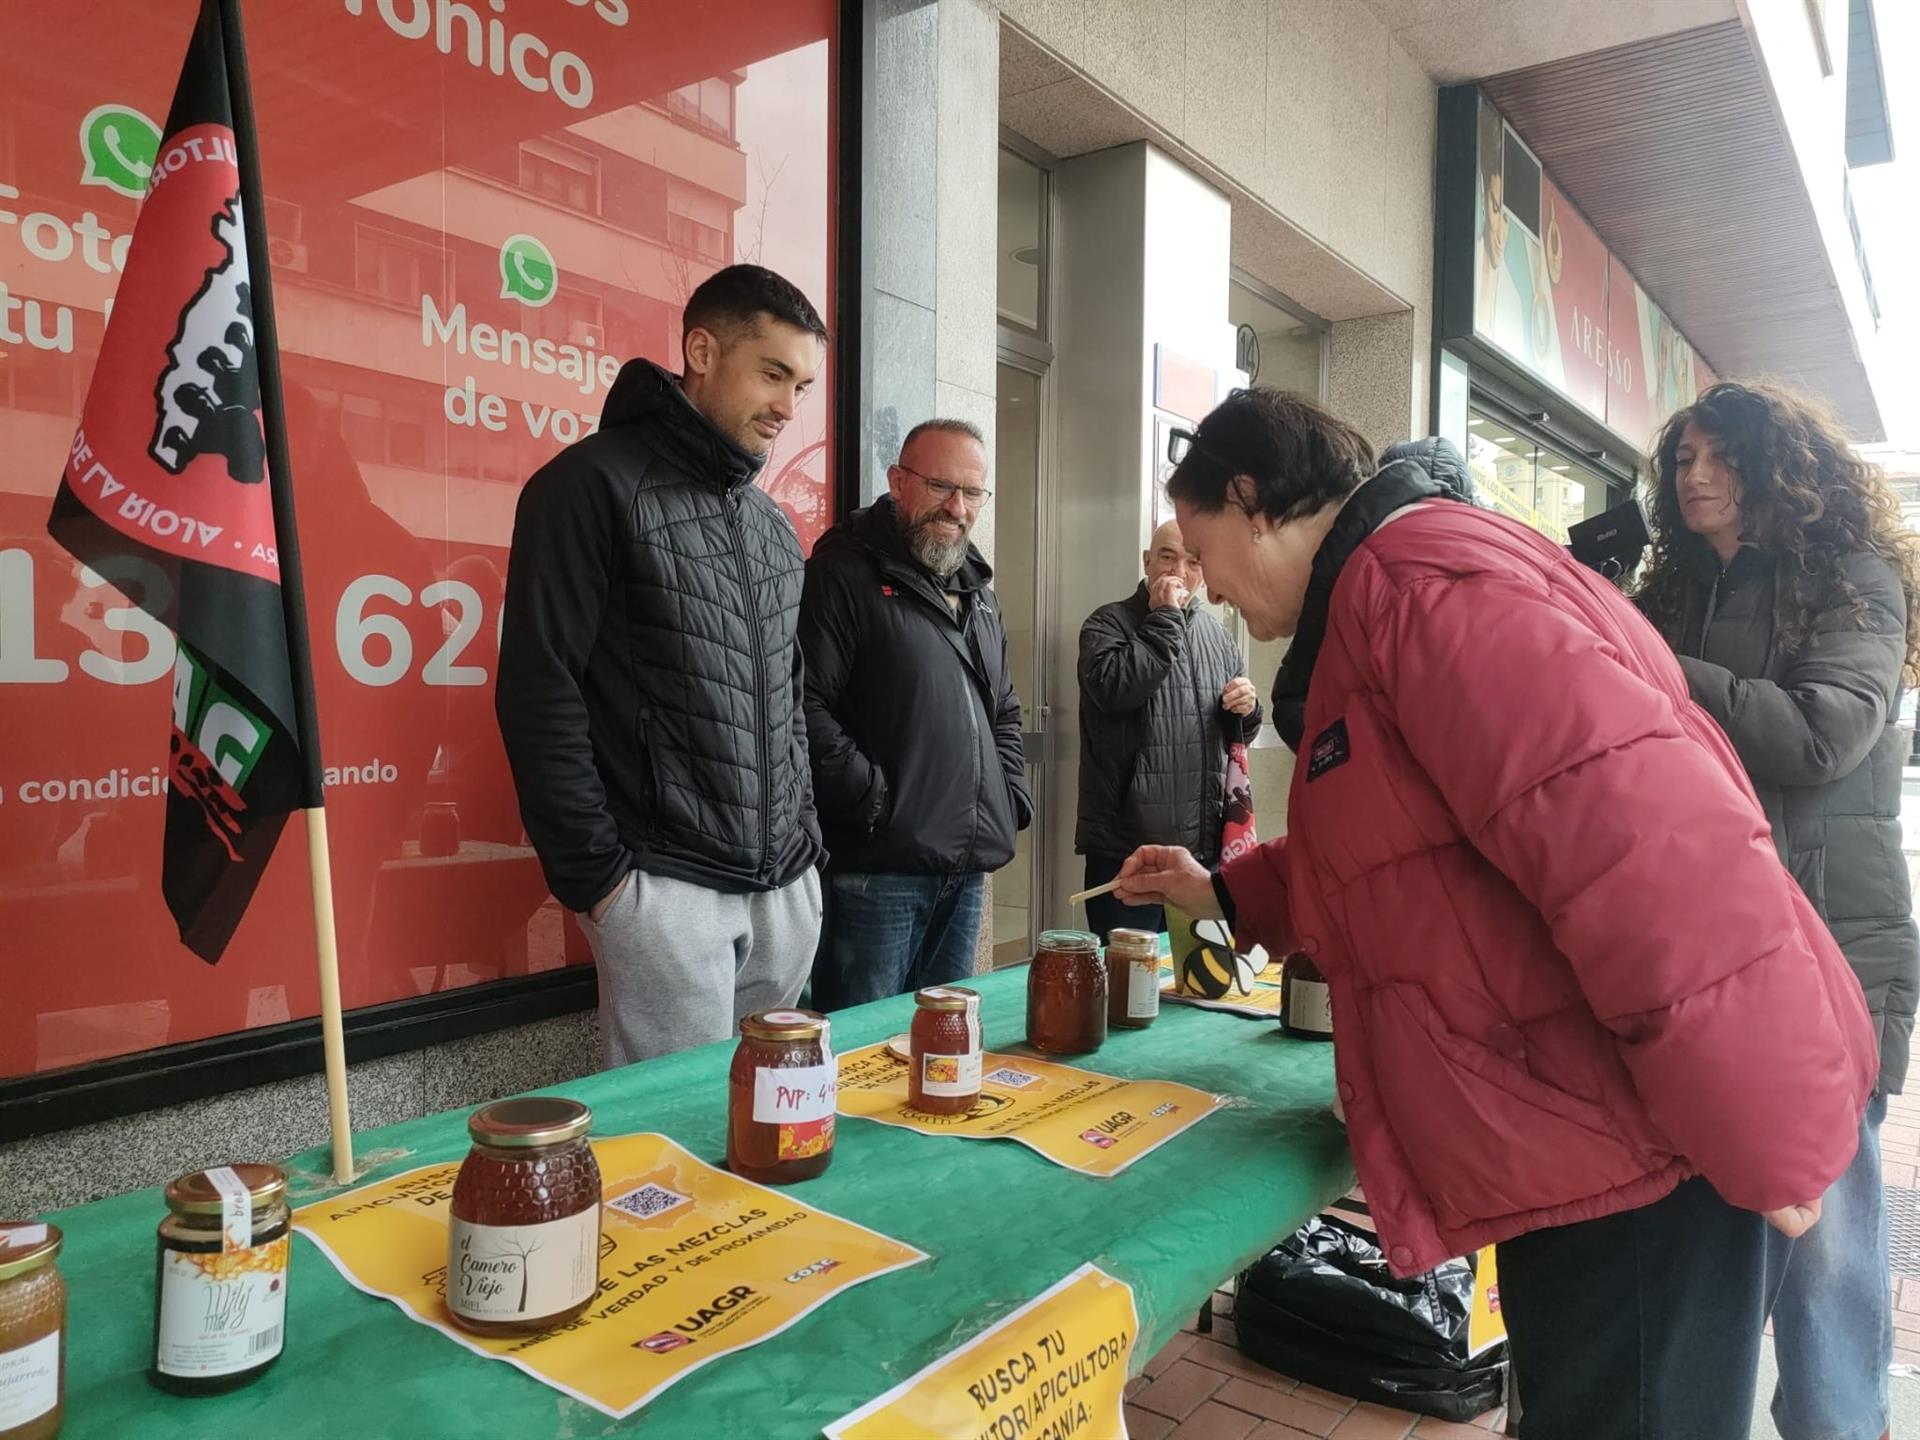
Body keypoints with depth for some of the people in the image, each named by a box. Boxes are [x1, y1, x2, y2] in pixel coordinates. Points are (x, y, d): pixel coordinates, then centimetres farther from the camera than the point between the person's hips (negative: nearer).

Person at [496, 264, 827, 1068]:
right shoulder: (595, 485, -6)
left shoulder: (772, 525, 15)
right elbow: (539, 692, -11)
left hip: (787, 888, 7)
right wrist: (594, 874, -12)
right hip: (667, 889, -6)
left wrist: (806, 836, 12)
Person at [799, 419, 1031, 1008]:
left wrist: (1011, 798, 13)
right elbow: (806, 707, -19)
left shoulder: (977, 591, 19)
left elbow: (1005, 713, 27)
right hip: (876, 867, -8)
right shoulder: (845, 571, -8)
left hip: (966, 870, 8)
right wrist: (874, 801, -17)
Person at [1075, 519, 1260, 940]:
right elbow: (1115, 688, -24)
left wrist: (1245, 710, 1)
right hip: (1126, 846, -5)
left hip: (1204, 845, 6)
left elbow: (1237, 736, 24)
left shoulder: (1217, 636, 15)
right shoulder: (1108, 624, -2)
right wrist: (1164, 620, -16)